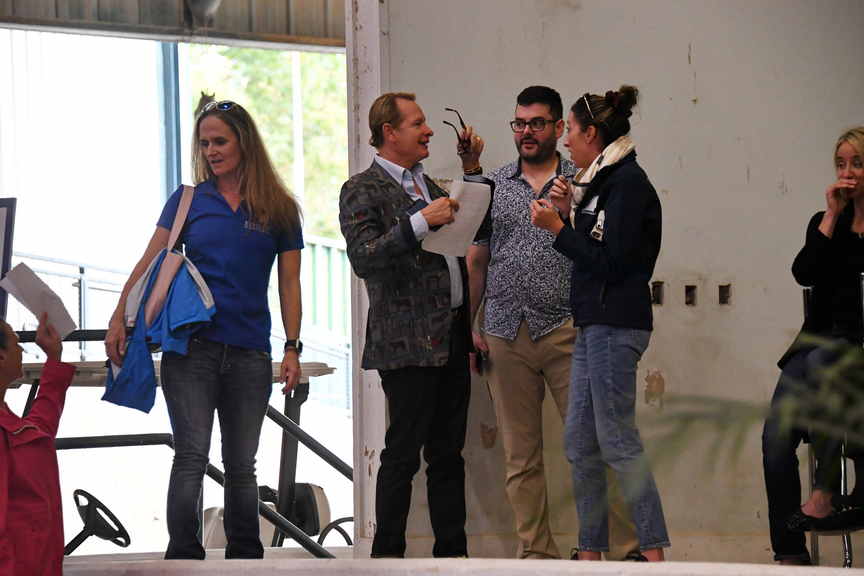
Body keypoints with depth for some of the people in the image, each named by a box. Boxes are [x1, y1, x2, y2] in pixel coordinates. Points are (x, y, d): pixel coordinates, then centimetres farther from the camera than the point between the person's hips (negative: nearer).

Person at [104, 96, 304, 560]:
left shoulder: (279, 209, 8)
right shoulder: (189, 201, 7)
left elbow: (289, 284, 8)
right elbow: (149, 265, 5)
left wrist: (292, 349, 1)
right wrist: (119, 320, -5)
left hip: (249, 353, 1)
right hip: (191, 345, -1)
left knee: (241, 465, 9)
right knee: (191, 456, -10)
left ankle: (245, 559, 19)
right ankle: (183, 561, -10)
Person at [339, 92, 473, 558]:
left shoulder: (429, 186, 20)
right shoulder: (362, 191, -5)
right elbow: (364, 259, -18)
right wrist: (421, 222, -21)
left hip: (451, 338, 7)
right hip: (409, 341, -7)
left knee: (448, 452, 9)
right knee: (403, 452, -6)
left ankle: (452, 550, 12)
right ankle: (387, 554, 0)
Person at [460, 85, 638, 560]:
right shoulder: (491, 186, 12)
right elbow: (476, 262, 13)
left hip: (565, 332, -3)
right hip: (505, 337, 3)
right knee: (520, 458, 5)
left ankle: (632, 544, -2)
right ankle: (536, 554, 11)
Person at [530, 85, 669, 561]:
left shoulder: (627, 183, -12)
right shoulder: (604, 180, 18)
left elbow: (610, 263, -17)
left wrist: (556, 228, -10)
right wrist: (568, 214, 9)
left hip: (615, 326, -10)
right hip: (594, 325, 10)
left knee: (616, 441, -8)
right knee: (579, 442, 10)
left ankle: (653, 550, -5)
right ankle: (590, 551, 15)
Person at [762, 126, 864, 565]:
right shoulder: (826, 222, 15)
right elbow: (804, 273, -2)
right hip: (819, 343, 4)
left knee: (822, 362, -39)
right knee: (777, 436, -17)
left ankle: (826, 489, -30)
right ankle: (789, 553, -14)